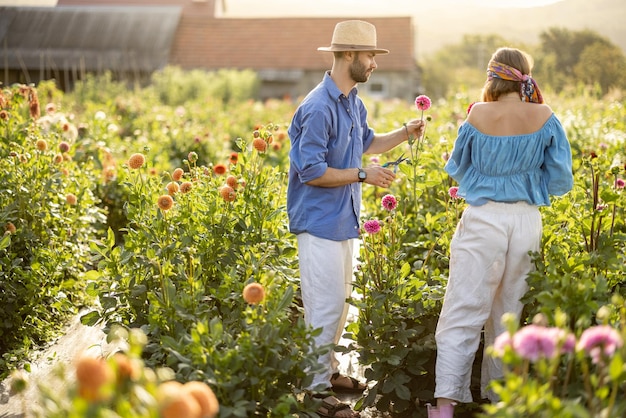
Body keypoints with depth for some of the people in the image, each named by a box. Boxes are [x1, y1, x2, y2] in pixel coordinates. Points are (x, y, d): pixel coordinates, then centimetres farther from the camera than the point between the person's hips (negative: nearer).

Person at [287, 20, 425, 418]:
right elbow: (311, 172, -23)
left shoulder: (354, 103, 9)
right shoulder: (319, 108, -21)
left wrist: (404, 133, 12)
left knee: (340, 301, 18)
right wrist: (363, 175, -19)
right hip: (320, 222, -10)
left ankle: (329, 371, 33)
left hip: (345, 220, 10)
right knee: (326, 307, -5)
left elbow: (366, 143, 27)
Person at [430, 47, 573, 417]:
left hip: (483, 220, -2)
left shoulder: (478, 115, -6)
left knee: (463, 312, 0)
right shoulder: (545, 118, -3)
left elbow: (456, 168, 8)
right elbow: (561, 181, 2)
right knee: (509, 314, 14)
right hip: (526, 221, 2)